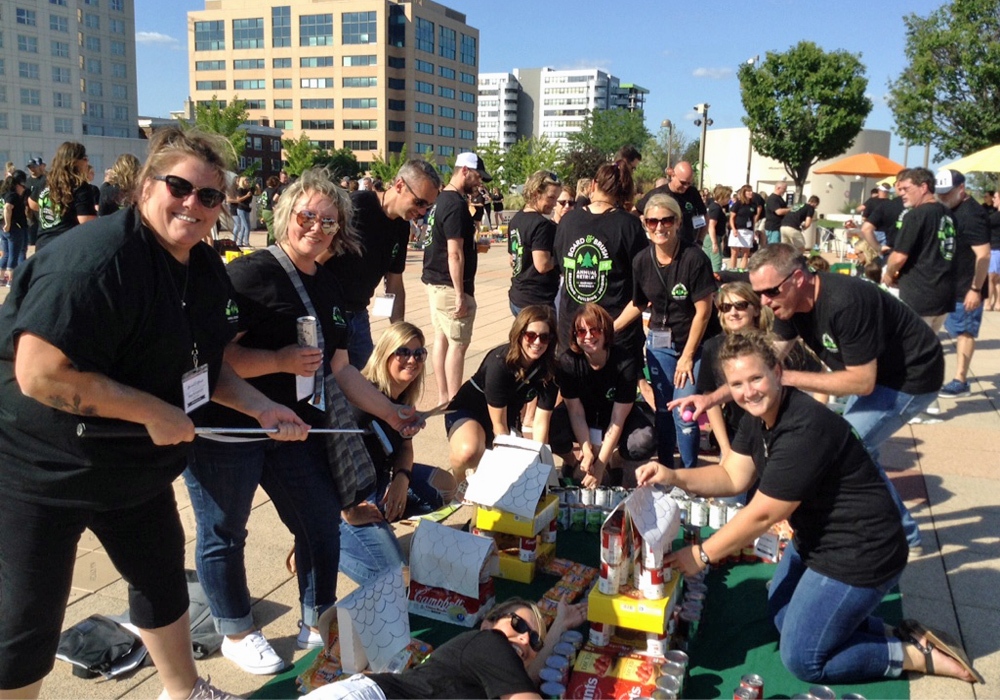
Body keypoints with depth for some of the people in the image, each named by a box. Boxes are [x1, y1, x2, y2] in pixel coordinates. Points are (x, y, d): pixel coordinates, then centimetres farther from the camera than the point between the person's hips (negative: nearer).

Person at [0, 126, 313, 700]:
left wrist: (262, 408, -4)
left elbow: (206, 365, 10)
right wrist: (154, 412, -27)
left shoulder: (206, 270, 0)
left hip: (137, 467, 8)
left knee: (164, 579, 22)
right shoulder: (98, 258, -27)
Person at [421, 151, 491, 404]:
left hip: (434, 280, 10)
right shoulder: (456, 204, -18)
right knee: (458, 344, -3)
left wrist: (472, 244, 16)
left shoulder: (440, 200, 12)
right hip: (449, 285, -10)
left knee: (441, 338, 13)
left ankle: (443, 397, 22)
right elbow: (454, 254, -22)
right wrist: (460, 294, -21)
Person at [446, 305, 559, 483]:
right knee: (468, 453, -37)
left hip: (509, 417, 6)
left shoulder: (550, 370, -16)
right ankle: (458, 481, -2)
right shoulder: (499, 362, -30)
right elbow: (498, 423, -23)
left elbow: (541, 422, -13)